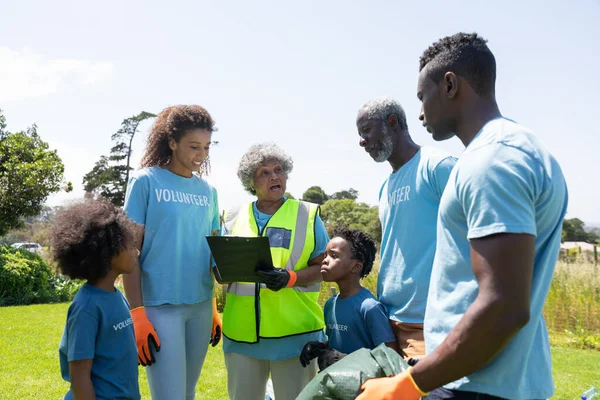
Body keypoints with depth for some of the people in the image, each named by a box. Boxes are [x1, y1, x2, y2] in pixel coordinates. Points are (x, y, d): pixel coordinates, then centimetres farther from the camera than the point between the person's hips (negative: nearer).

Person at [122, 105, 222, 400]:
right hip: (160, 305, -5)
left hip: (201, 306, 5)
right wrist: (136, 312, -13)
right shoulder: (145, 181, -6)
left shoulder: (207, 191, 9)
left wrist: (214, 307, 14)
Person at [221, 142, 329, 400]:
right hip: (242, 331, 2)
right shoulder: (234, 218, 10)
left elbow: (322, 267, -1)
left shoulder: (308, 214, 3)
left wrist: (290, 278, -20)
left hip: (294, 330, -2)